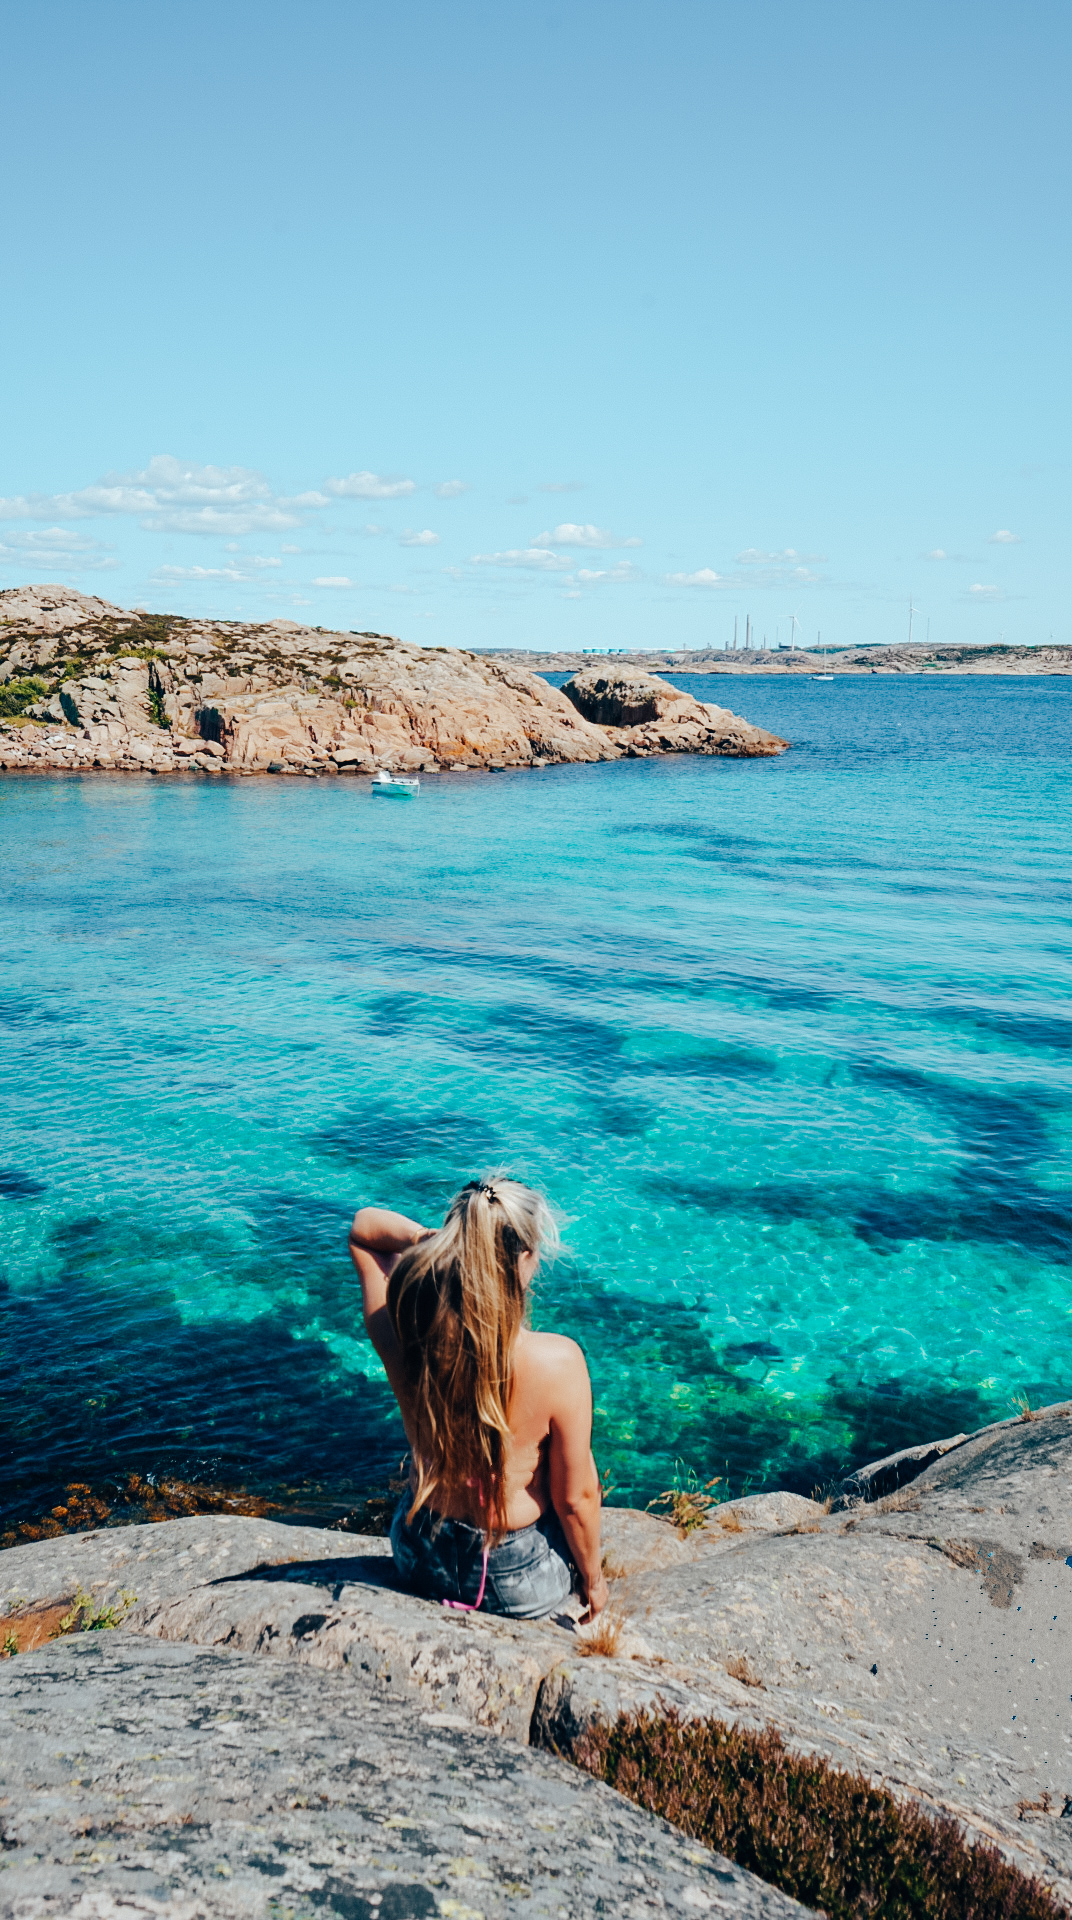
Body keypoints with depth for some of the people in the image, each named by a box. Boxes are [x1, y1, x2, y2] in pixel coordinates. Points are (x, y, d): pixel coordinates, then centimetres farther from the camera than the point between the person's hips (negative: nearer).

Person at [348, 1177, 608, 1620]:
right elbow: (575, 1498, -19)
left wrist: (424, 1238, -22)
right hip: (522, 1585, -3)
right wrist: (593, 1579, 0)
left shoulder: (404, 1333, -22)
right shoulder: (557, 1362, -32)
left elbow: (363, 1226, -2)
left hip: (419, 1564, 3)